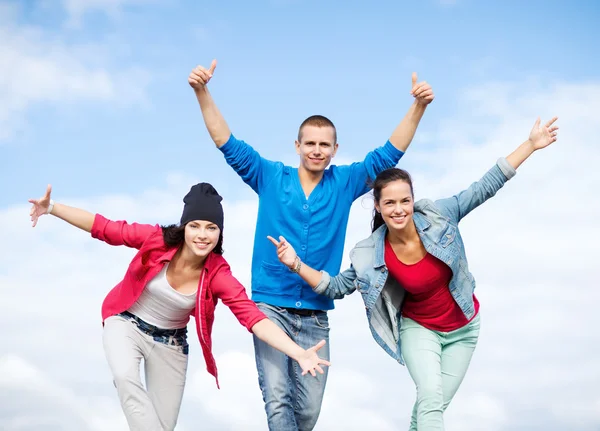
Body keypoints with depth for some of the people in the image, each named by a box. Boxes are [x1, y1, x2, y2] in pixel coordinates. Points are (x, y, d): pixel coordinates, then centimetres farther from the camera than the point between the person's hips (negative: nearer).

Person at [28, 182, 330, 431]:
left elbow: (254, 317, -32)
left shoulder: (218, 275, -24)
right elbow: (104, 228, -14)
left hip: (169, 343, 2)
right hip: (126, 324, -1)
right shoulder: (156, 240, -24)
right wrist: (52, 208, -19)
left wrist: (300, 354, -45)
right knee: (125, 376, -35)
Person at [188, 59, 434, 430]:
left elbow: (388, 155, 3)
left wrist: (418, 106, -10)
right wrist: (202, 92, -15)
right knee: (277, 398, -14)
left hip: (314, 315, 2)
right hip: (270, 306, -2)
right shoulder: (271, 178, 2)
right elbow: (229, 144, -3)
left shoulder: (344, 184, 6)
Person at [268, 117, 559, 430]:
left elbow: (485, 187, -16)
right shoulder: (372, 255, -19)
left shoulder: (438, 216, -20)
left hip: (462, 329, 1)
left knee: (433, 404, 5)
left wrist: (531, 144, -17)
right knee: (431, 396, -23)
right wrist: (297, 265, -20)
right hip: (419, 328, -1)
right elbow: (337, 287, -6)